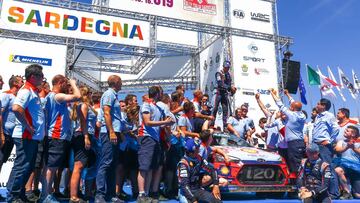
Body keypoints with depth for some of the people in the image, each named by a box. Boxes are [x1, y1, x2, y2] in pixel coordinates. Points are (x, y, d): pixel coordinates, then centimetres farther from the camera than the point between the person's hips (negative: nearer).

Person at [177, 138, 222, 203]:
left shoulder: (199, 159, -3)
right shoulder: (183, 164, -22)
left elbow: (212, 170, 4)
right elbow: (184, 185, -26)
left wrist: (216, 185, -8)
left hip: (198, 190, 6)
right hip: (187, 193, -6)